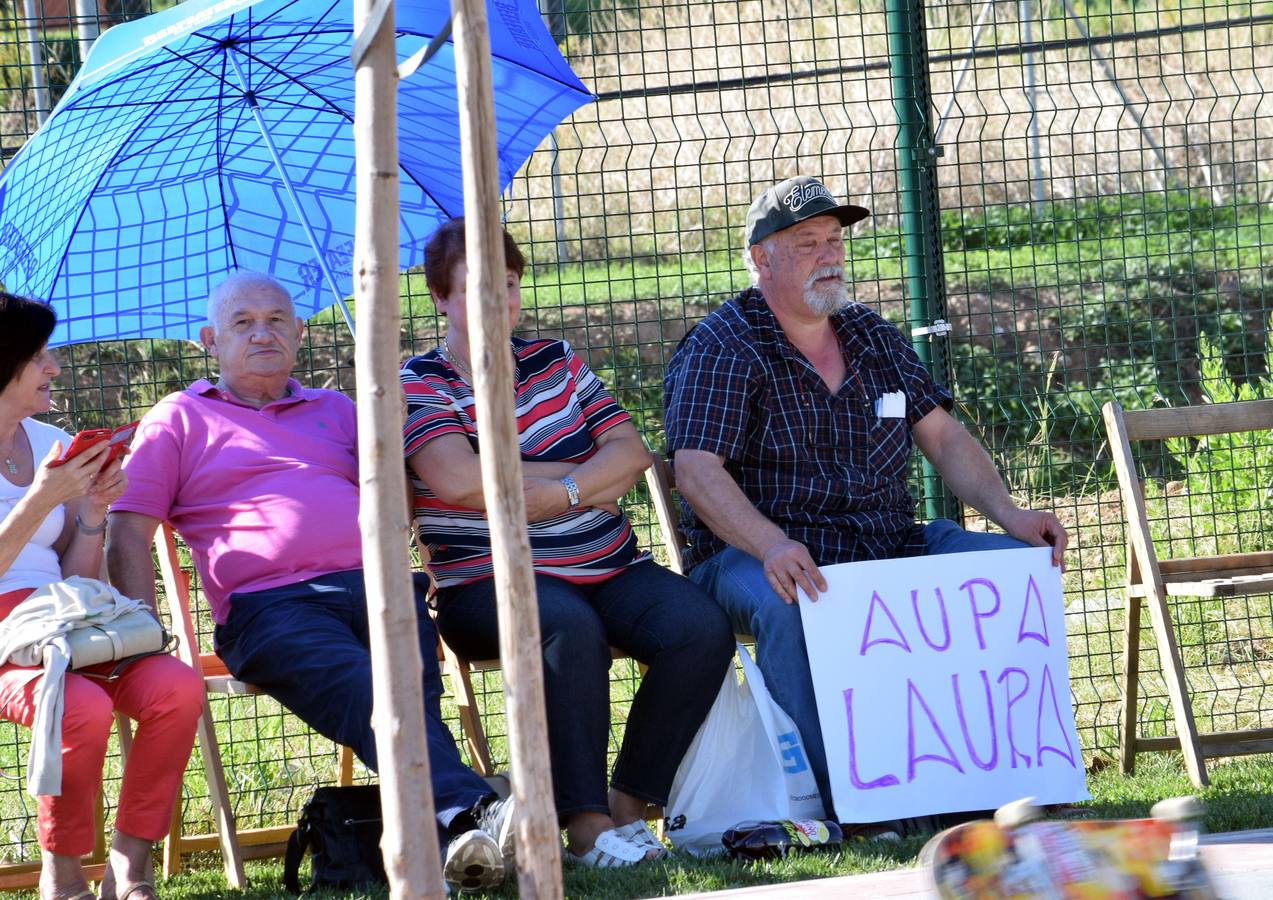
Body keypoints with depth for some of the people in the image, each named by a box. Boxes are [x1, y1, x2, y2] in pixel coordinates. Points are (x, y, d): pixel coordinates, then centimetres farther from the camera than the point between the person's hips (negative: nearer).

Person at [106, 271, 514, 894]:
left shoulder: (336, 411, 32)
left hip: (372, 583, 4)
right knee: (367, 693, -36)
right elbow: (128, 532, 12)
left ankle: (460, 846, -54)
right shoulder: (179, 421, 21)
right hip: (268, 605, -4)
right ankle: (469, 820, -59)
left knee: (410, 683, -33)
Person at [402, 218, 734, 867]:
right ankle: (586, 823, -35)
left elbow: (631, 452, 6)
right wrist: (585, 480, -9)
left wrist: (559, 491, -13)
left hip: (610, 568, 5)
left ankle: (628, 805, -16)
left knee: (701, 630, -23)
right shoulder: (419, 385, 2)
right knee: (569, 627, -38)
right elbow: (459, 480, -16)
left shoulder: (554, 363, 17)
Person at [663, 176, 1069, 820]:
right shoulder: (721, 349, -5)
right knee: (790, 605, -40)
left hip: (887, 547, 6)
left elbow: (942, 436, 15)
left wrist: (1008, 514, -4)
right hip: (754, 554, -6)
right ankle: (839, 798, -37)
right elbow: (697, 472, -19)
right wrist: (773, 547, -36)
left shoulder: (872, 337, 15)